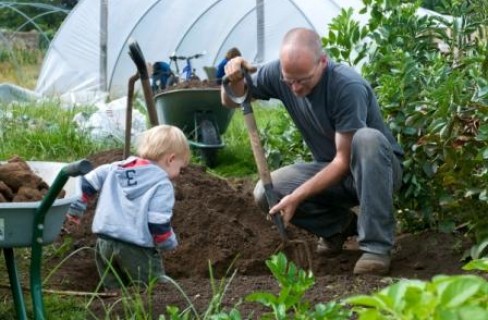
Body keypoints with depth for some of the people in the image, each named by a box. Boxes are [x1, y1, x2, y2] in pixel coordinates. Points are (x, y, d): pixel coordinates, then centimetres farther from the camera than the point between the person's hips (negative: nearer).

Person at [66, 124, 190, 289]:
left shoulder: (117, 168, 13)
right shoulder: (162, 185, -7)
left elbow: (87, 183, 14)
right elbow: (159, 224, -13)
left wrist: (75, 207, 25)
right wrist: (169, 243, 5)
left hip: (104, 243, 6)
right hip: (136, 250, -6)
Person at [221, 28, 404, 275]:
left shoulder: (349, 87, -28)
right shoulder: (278, 72, -12)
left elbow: (344, 160, -26)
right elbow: (231, 102, 4)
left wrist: (296, 197, -32)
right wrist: (234, 79, -20)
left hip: (378, 169, -5)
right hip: (330, 172, 5)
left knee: (368, 139, -39)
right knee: (266, 193, -19)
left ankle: (376, 246, -32)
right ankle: (341, 224, 5)